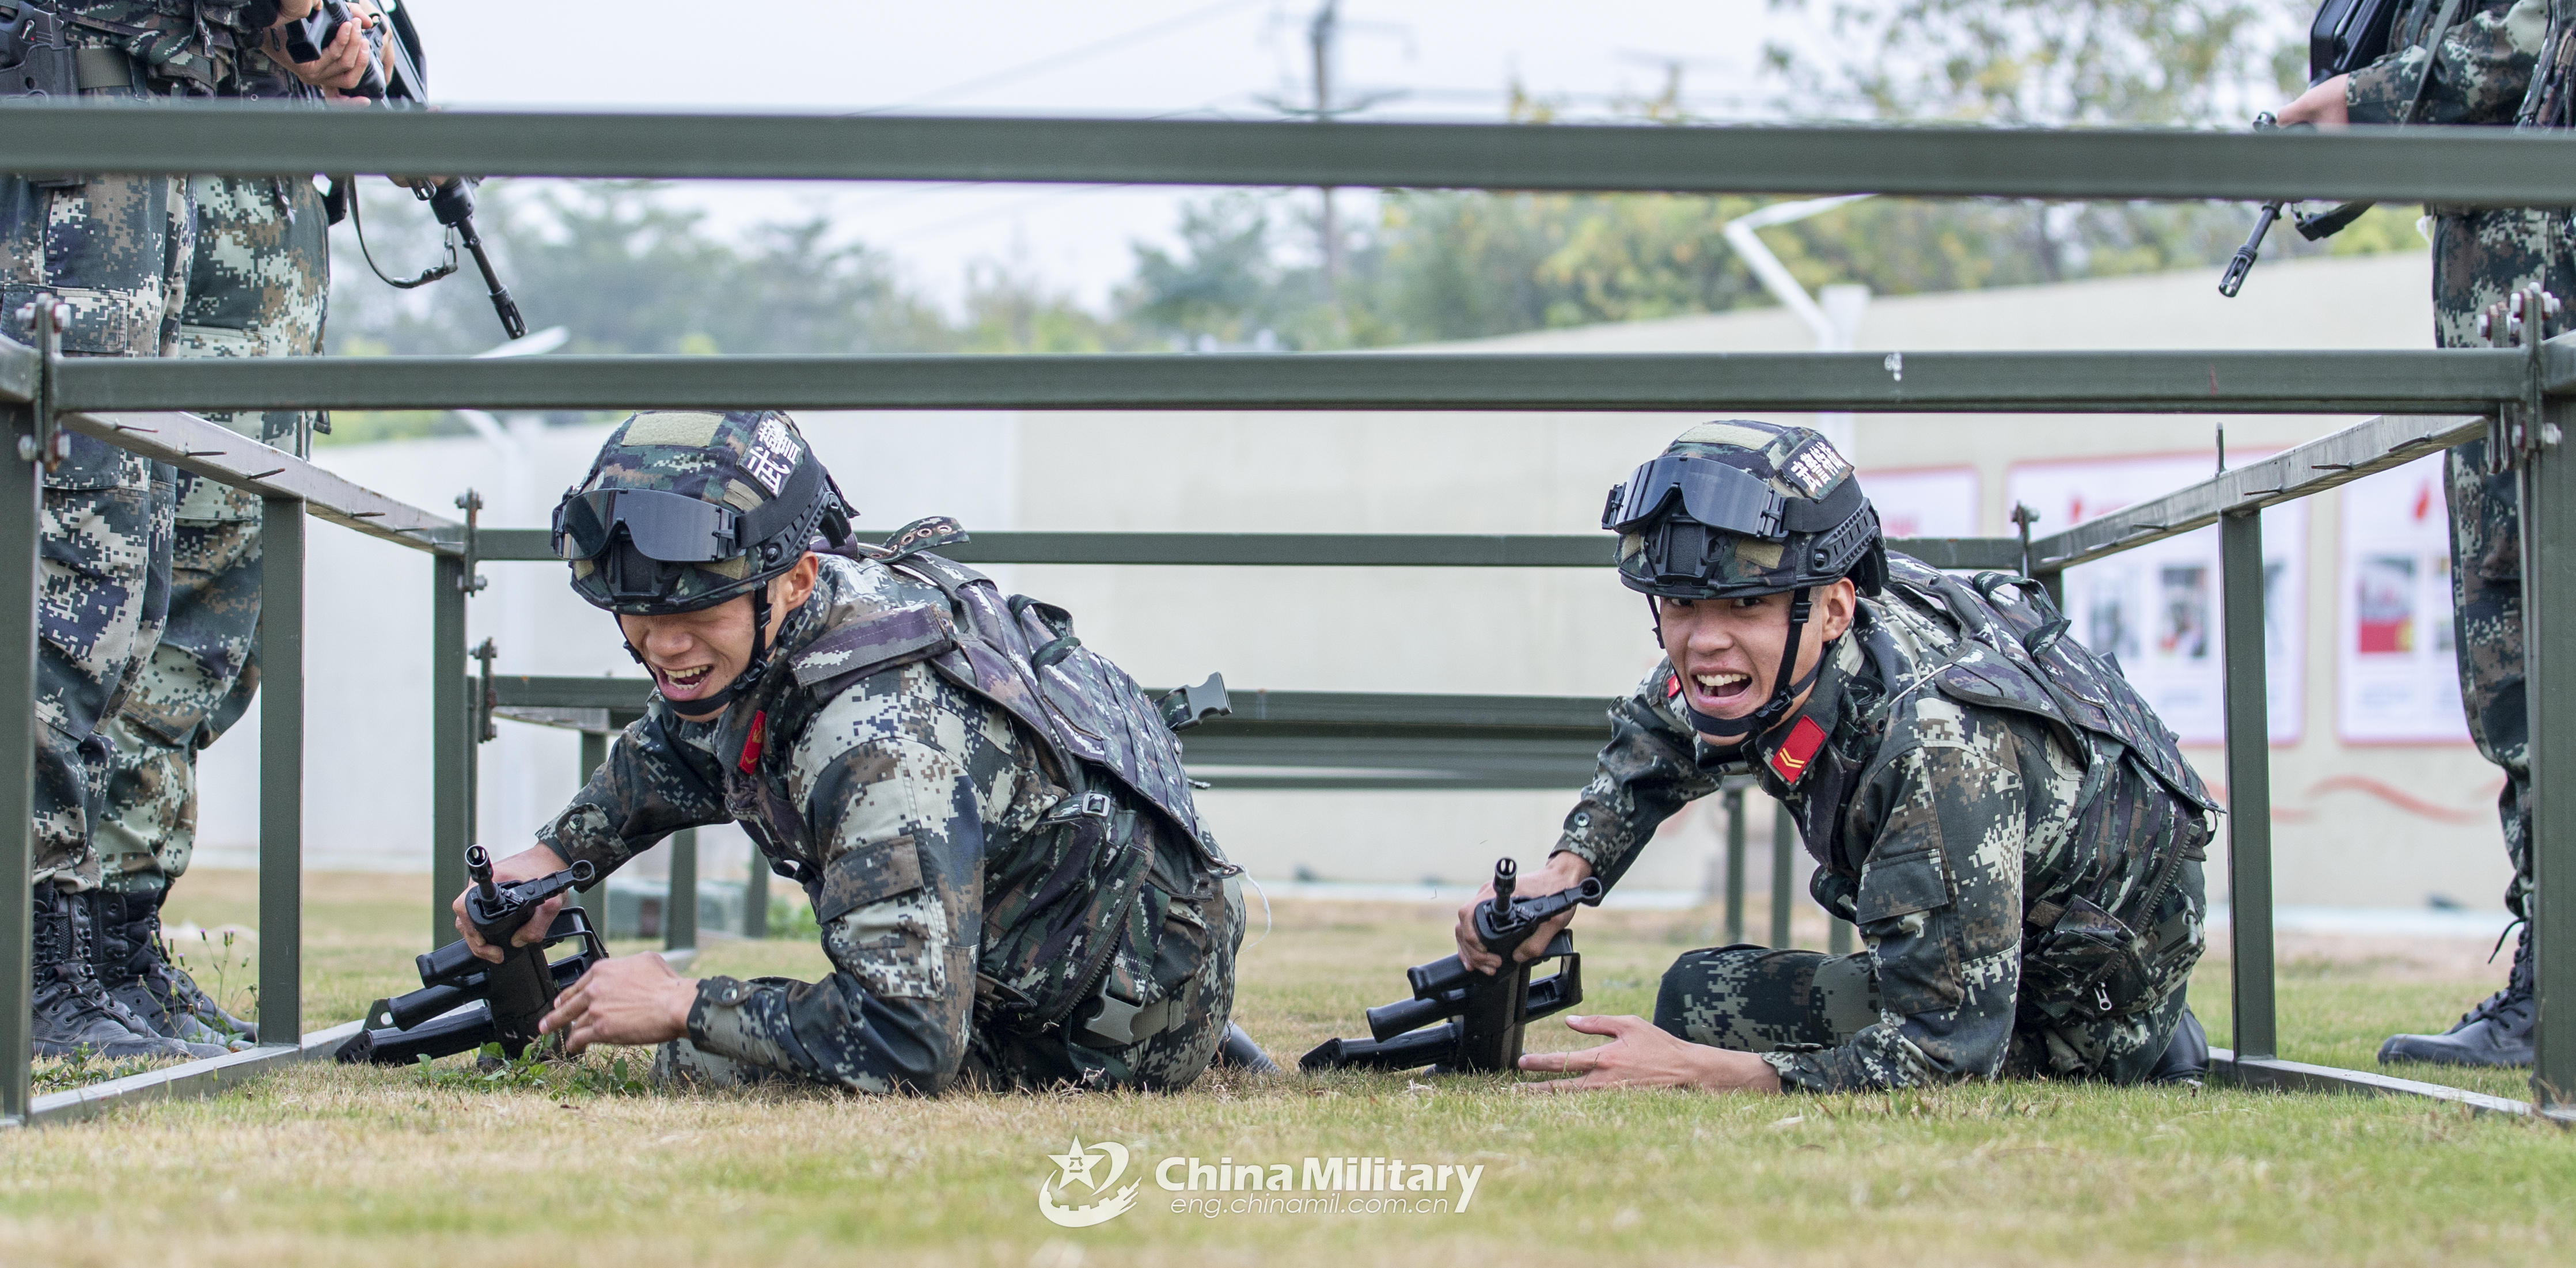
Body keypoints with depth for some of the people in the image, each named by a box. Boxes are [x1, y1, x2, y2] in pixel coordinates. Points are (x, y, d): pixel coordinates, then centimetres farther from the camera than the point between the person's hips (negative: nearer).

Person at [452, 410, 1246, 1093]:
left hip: (1128, 1031, -9)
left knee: (704, 1064, -12)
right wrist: (554, 856, 4)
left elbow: (909, 1044, -38)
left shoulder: (884, 741, -35)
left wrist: (680, 1009, -27)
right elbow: (683, 745, 18)